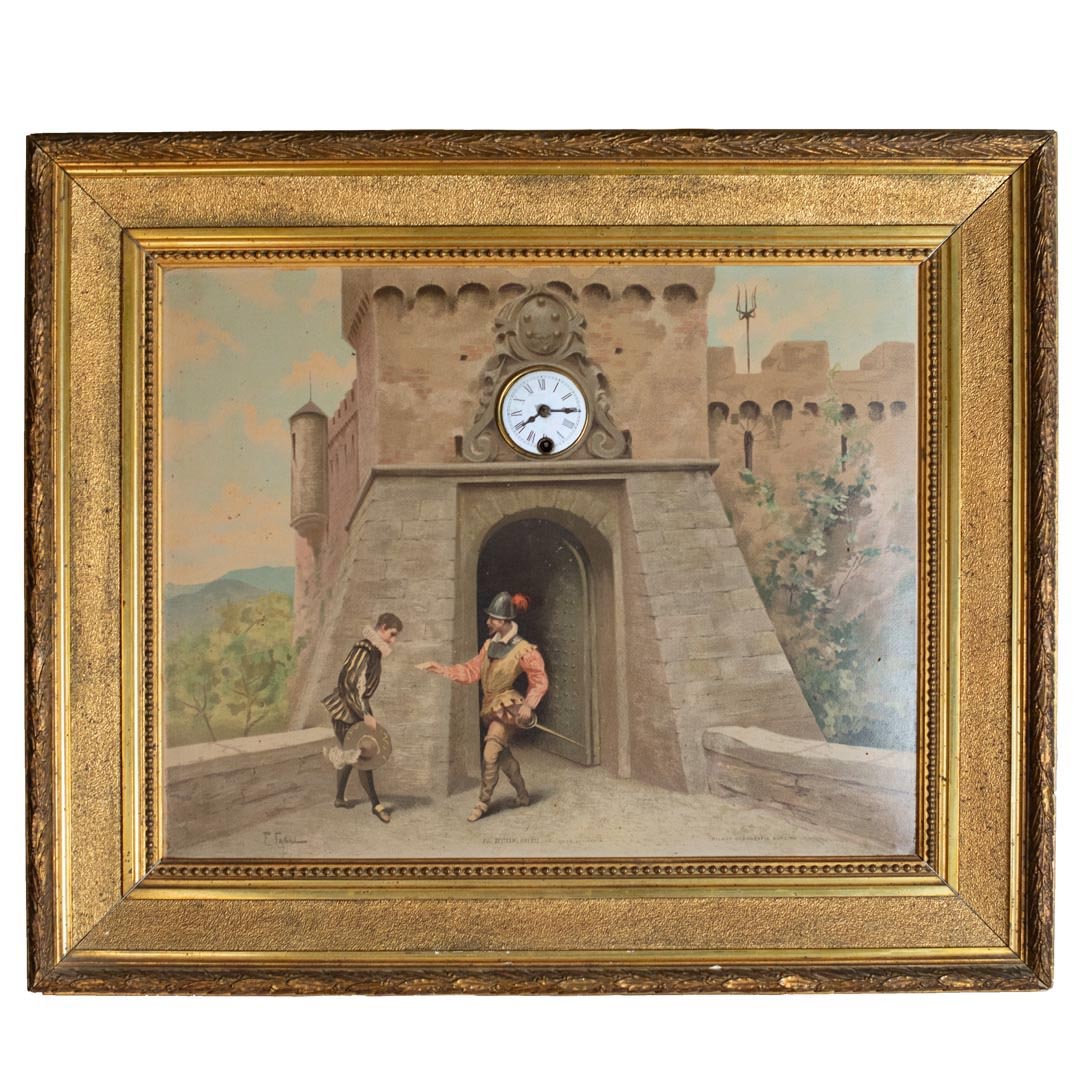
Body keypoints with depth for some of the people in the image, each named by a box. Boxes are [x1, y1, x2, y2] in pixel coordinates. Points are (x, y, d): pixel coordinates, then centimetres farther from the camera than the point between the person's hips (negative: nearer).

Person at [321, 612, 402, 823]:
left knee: (352, 754, 17)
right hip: (345, 710, -9)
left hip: (358, 708, 9)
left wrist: (368, 713, 17)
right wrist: (365, 715, -24)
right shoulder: (363, 650, -22)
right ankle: (376, 804, 1)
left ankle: (340, 797, 30)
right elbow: (349, 684, -26)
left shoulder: (374, 651, 6)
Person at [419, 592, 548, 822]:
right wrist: (439, 668, -3)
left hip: (507, 708, -7)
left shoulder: (524, 650, -15)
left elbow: (539, 681, -9)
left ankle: (483, 803, 2)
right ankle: (523, 795, 34)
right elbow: (471, 671, 4)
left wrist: (528, 704, -20)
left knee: (490, 755, -13)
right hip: (490, 707, 7)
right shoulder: (489, 645, 3)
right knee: (503, 754, 16)